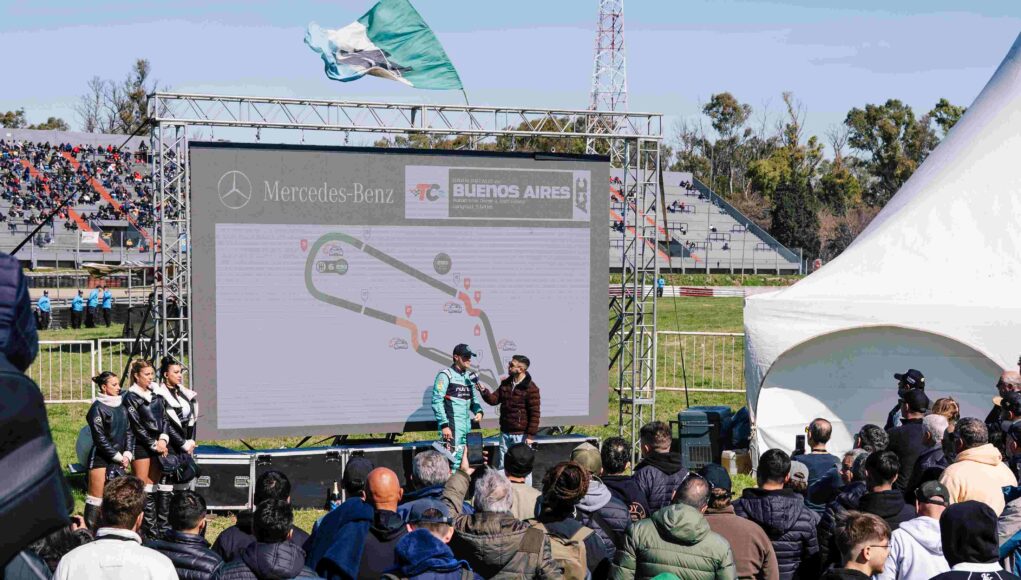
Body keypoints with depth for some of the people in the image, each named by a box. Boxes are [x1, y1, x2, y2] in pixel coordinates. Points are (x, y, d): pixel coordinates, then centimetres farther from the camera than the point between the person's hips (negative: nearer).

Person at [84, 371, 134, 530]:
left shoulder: (121, 407, 11)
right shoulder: (98, 408, -8)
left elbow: (129, 432, 12)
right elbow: (100, 438, -12)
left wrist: (127, 454, -2)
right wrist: (118, 457, -10)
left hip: (119, 459, 6)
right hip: (100, 458, -6)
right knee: (96, 498, -5)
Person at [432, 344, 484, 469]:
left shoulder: (469, 376, 15)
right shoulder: (446, 375, -6)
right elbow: (437, 401, -11)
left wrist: (478, 411, 4)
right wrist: (444, 425, -16)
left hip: (467, 426, 8)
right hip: (451, 426, -8)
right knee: (453, 458, -13)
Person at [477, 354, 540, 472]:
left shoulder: (530, 388, -13)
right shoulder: (505, 384, 9)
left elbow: (535, 413, -14)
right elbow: (494, 399, 7)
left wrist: (531, 435, -16)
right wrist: (484, 391, -13)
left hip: (521, 435, -7)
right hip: (505, 433, 7)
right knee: (501, 466, 12)